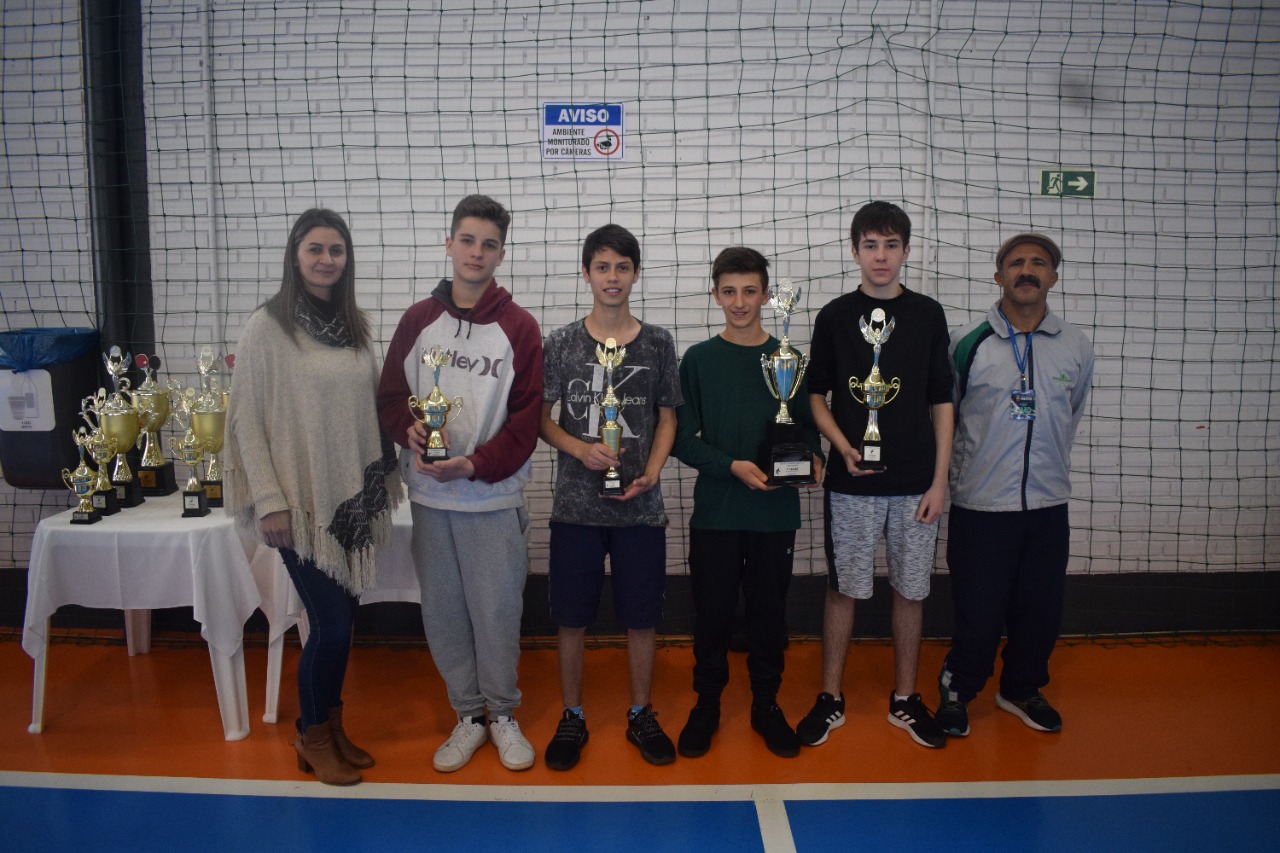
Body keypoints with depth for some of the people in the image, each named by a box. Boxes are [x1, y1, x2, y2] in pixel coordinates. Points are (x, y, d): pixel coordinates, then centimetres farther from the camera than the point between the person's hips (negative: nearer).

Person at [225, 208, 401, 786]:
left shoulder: (355, 325, 8)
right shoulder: (267, 327, -8)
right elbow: (246, 419, -8)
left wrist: (384, 474, 8)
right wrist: (268, 500, -12)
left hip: (354, 495, 5)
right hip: (302, 499, -5)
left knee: (342, 619, 12)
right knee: (331, 624, -2)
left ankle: (331, 727, 31)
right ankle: (313, 738, 21)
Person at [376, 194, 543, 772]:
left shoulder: (519, 327, -1)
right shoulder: (417, 320, 8)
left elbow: (526, 420, -5)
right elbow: (390, 395, 10)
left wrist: (474, 465, -17)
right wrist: (410, 429, -12)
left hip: (494, 497, -3)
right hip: (429, 495, 3)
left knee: (497, 610, 3)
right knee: (443, 611, 9)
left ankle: (503, 714, 24)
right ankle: (468, 715, 27)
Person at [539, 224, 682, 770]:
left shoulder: (657, 344, 3)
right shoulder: (562, 342, 1)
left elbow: (667, 416, 7)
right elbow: (540, 416, 4)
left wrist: (651, 473, -8)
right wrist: (581, 449, -13)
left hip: (639, 505, 1)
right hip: (576, 504, 0)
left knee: (642, 615, 9)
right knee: (571, 616, 8)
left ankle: (641, 714, 28)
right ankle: (571, 717, 26)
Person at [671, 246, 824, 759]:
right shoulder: (698, 360, 1)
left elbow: (806, 426, 10)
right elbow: (683, 440, -2)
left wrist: (813, 459, -12)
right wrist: (732, 466, -16)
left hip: (775, 512, 1)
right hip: (714, 511, -1)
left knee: (769, 613, 11)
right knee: (712, 612, 7)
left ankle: (766, 706, 28)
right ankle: (706, 705, 25)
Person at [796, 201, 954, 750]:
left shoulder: (928, 315, 4)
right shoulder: (834, 316, 2)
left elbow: (942, 403, 5)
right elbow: (816, 395, 7)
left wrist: (939, 480, -1)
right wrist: (843, 446, -10)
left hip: (915, 482, 1)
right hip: (851, 483, -1)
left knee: (911, 590, 9)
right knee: (843, 588, 6)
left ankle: (905, 699, 26)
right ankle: (831, 699, 21)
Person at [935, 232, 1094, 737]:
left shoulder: (1076, 348, 4)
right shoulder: (967, 342, -5)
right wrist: (955, 475, 9)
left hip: (1048, 505, 3)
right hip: (980, 504, -3)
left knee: (1040, 609, 13)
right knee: (977, 608, 3)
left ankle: (1022, 689, 35)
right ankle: (957, 690, 26)